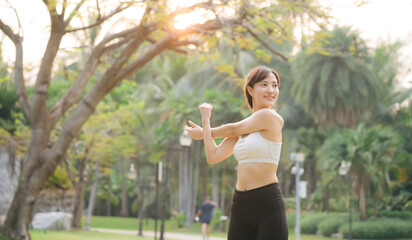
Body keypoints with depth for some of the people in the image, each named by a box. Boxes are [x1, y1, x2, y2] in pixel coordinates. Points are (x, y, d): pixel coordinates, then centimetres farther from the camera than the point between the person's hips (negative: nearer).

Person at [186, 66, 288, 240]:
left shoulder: (272, 118, -7)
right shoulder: (243, 128, 14)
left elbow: (233, 129, 1)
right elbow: (213, 157, 7)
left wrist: (204, 133, 19)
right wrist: (205, 119, 14)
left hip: (268, 203, -7)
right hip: (240, 204, 7)